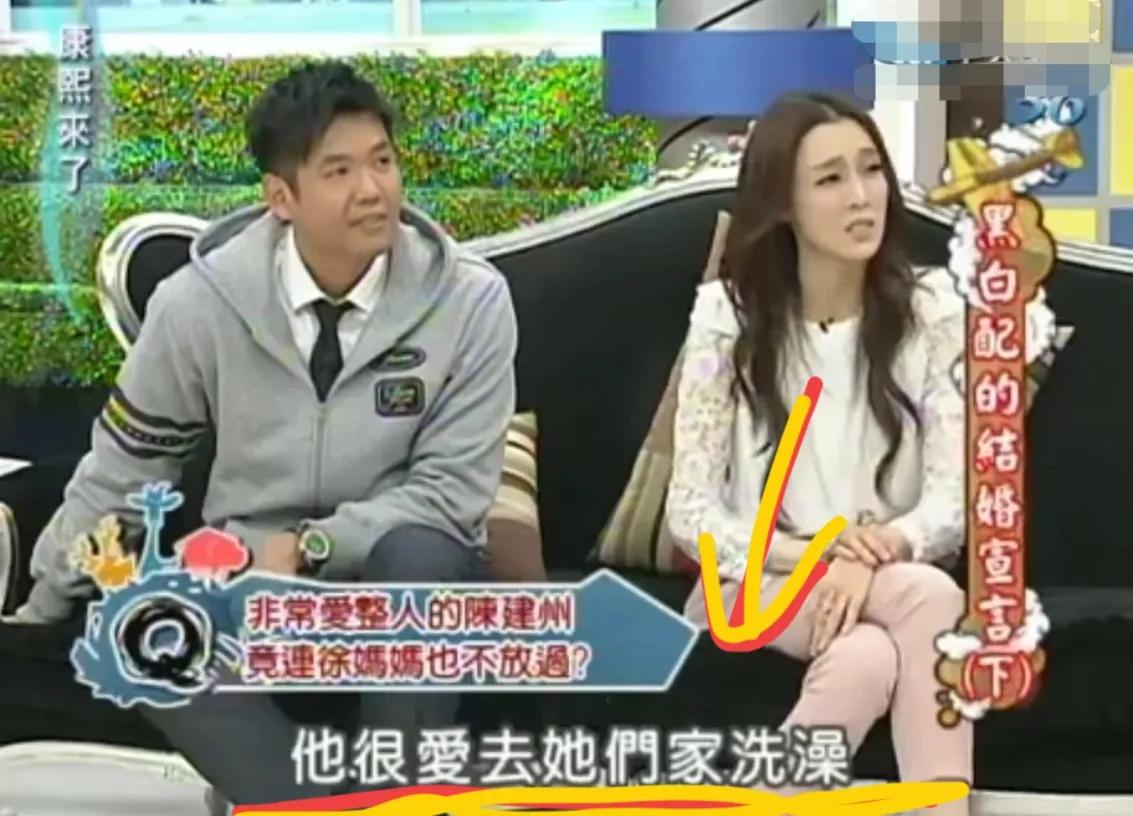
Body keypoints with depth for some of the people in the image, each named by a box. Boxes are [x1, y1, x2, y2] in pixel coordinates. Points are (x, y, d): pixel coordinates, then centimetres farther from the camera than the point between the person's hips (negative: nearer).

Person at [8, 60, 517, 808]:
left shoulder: (470, 299, -12)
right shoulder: (201, 300, -8)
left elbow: (450, 493, -11)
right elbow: (124, 466, 5)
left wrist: (311, 546, -23)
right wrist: (39, 609, 10)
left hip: (403, 580, -1)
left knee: (421, 556, -37)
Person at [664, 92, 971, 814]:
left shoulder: (933, 318, -2)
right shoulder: (729, 317, -5)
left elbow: (956, 499, -8)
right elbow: (691, 512, -7)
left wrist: (875, 555, -29)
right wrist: (804, 555, -24)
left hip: (883, 586, 2)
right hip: (751, 590, -2)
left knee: (869, 660, -35)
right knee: (931, 598, -31)